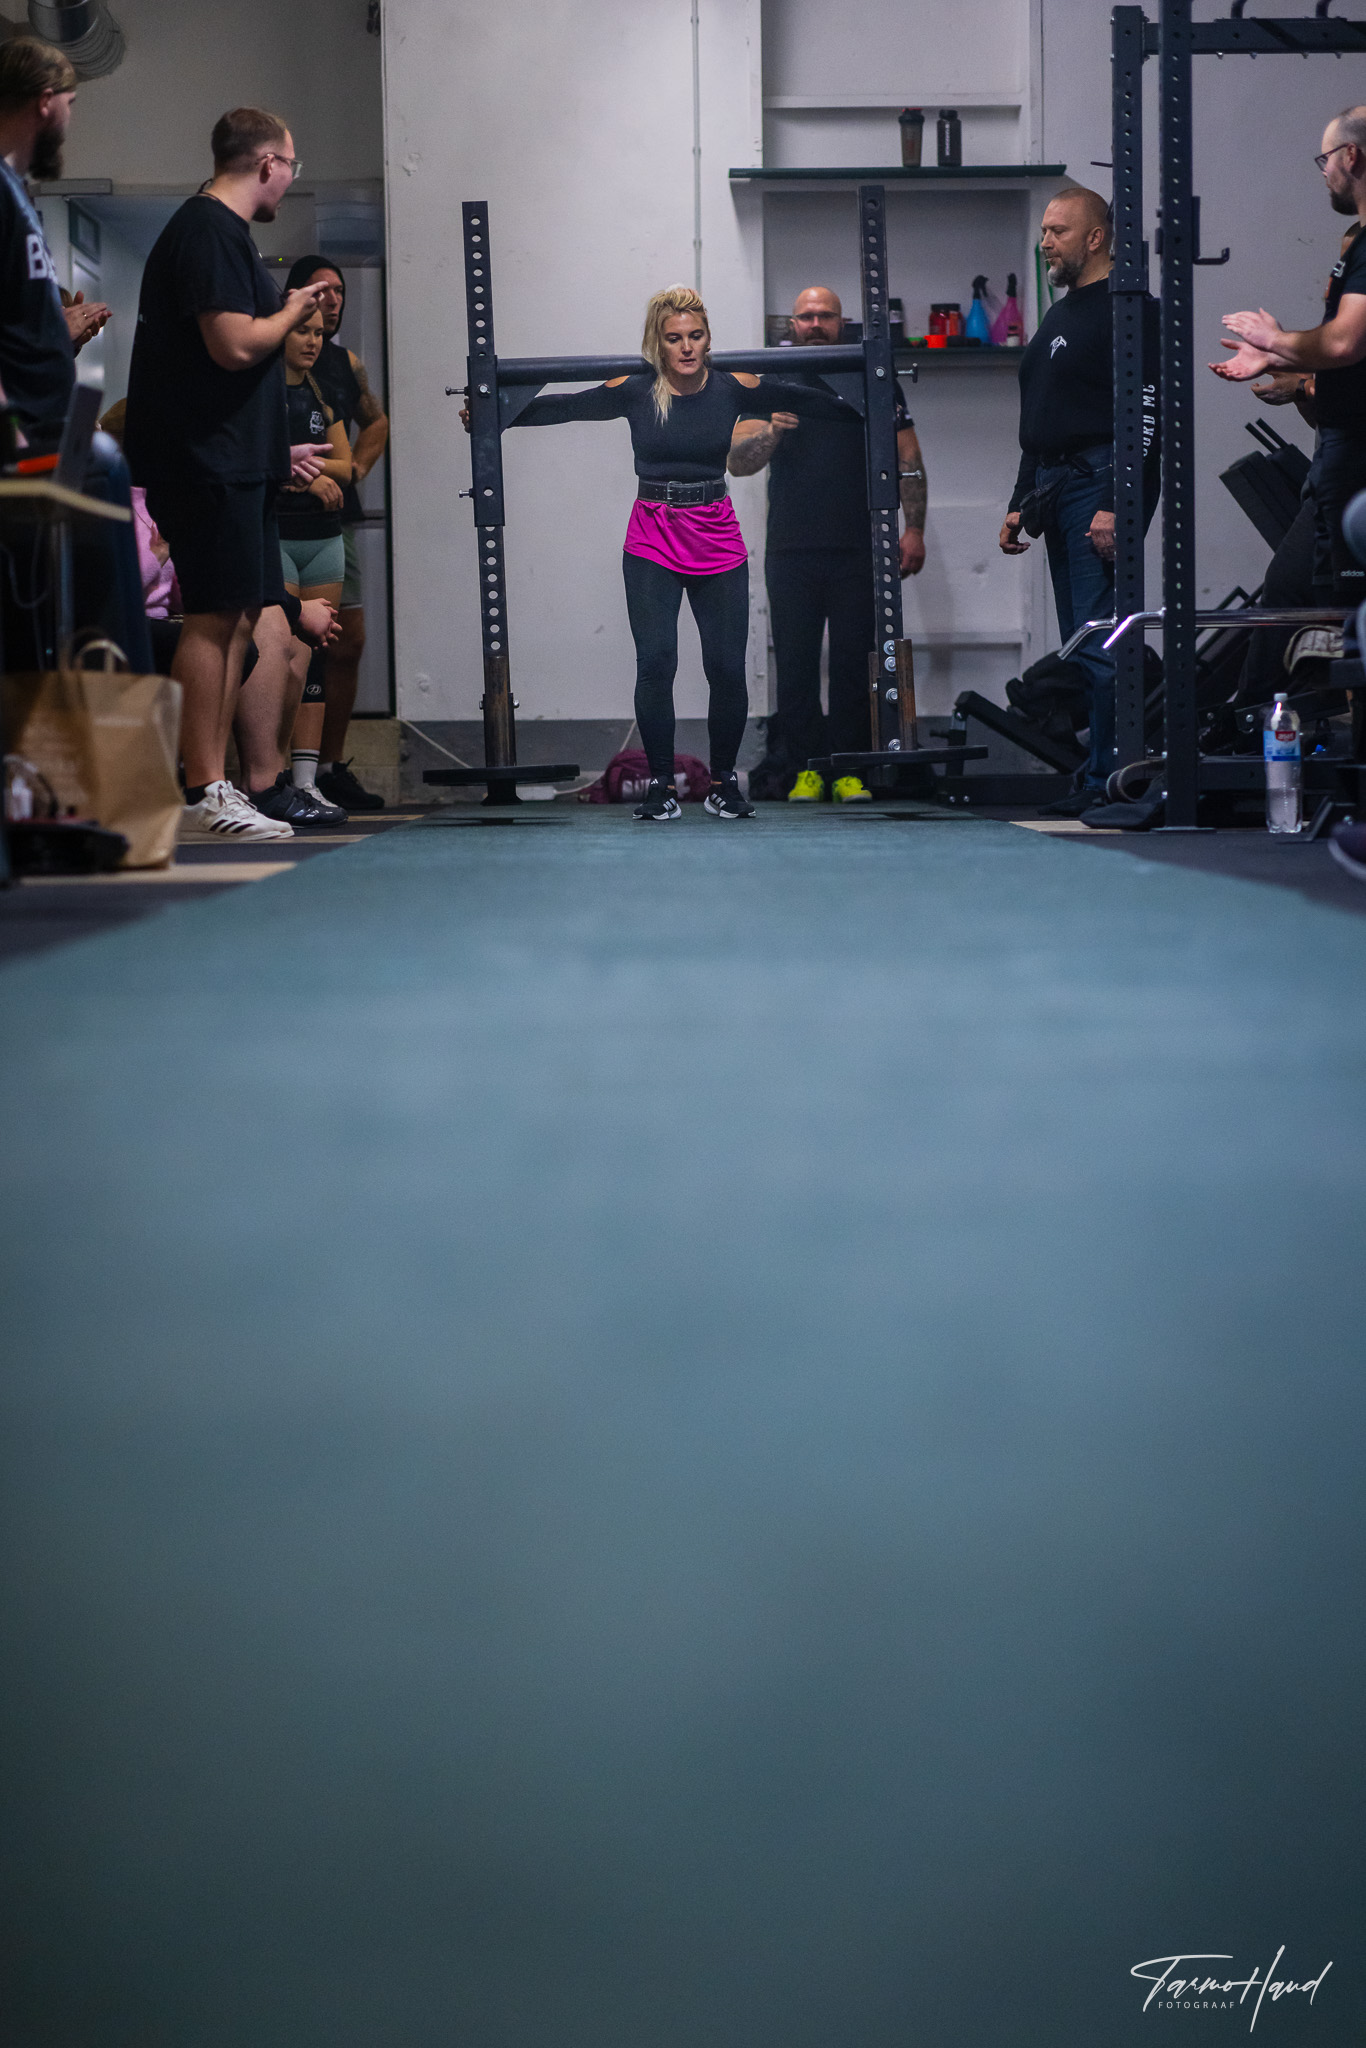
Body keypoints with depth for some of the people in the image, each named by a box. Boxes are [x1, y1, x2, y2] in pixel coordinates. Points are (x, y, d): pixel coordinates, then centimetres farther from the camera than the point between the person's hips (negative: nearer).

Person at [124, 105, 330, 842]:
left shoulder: (221, 231, 21)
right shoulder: (209, 231, -12)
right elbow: (235, 345, -22)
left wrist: (276, 449, 28)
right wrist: (293, 312, -3)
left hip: (232, 462, 11)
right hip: (207, 463, -11)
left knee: (241, 617, 9)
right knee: (216, 617, -10)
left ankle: (258, 785, 11)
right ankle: (202, 795, -10)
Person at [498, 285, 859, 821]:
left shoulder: (732, 388, -2)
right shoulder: (635, 391, -3)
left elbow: (804, 400, 5)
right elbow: (567, 407, 2)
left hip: (717, 543, 1)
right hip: (652, 544, -1)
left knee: (727, 668, -2)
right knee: (655, 663, -10)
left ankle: (723, 782, 16)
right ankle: (661, 784, 2)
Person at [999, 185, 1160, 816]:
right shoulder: (1059, 317, 22)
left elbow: (1146, 412, -15)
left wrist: (1116, 505, -22)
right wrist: (1021, 503, 21)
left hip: (1101, 485, -9)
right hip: (1056, 491, 9)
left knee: (1100, 645, -12)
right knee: (1080, 646, 8)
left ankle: (1107, 782, -11)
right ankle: (1100, 775, 10)